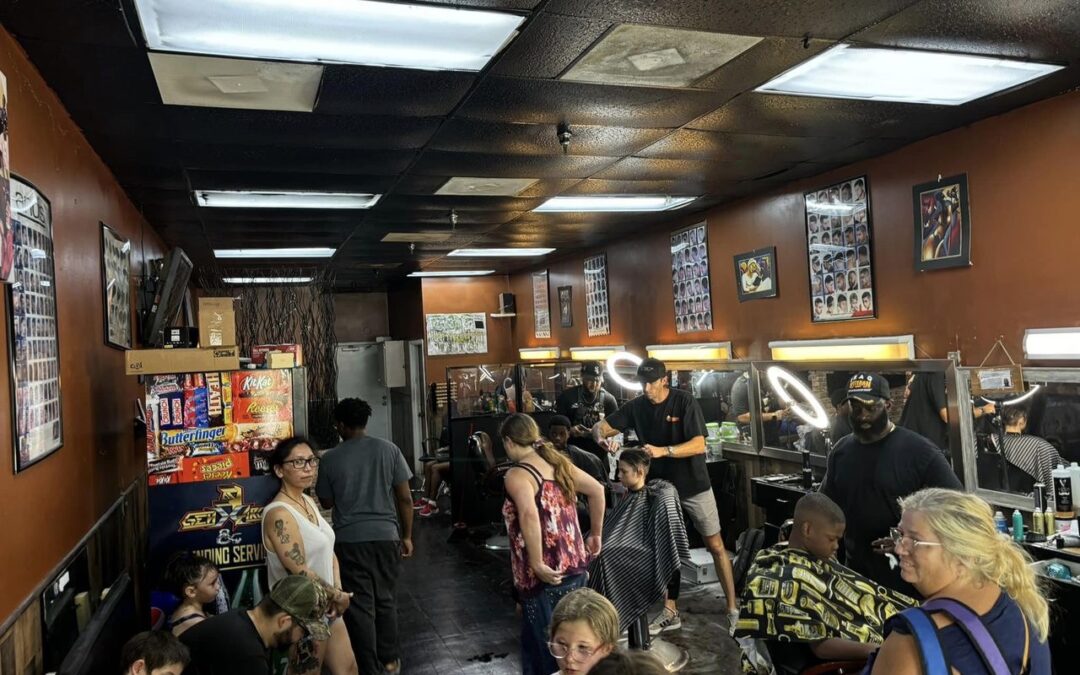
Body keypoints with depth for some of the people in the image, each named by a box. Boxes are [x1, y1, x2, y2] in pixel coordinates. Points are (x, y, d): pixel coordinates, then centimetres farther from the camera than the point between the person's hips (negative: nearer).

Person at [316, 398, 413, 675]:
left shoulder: (330, 458, -4)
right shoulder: (389, 449, -2)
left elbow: (326, 502, 10)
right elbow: (405, 498, -1)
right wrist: (407, 535, 8)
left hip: (349, 539, -2)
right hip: (385, 535, 2)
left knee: (360, 605, 7)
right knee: (386, 600, 17)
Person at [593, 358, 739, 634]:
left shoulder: (685, 402, -17)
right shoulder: (637, 406, -5)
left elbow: (699, 445, -24)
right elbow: (600, 427, -5)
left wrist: (663, 450, -37)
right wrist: (601, 437, -28)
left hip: (693, 486, -4)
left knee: (715, 546, 5)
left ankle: (733, 608, 17)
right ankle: (670, 613, 19)